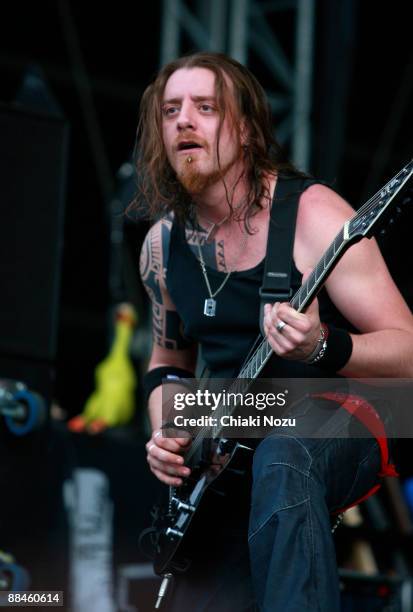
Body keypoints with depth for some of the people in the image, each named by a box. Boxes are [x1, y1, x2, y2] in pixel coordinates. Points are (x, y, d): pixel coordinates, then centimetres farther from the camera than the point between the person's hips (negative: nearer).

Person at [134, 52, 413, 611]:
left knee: (280, 463, -39)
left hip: (339, 433, -6)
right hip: (229, 459, 6)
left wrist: (321, 349, -34)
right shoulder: (162, 246, 6)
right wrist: (166, 435, 3)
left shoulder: (311, 213, -13)